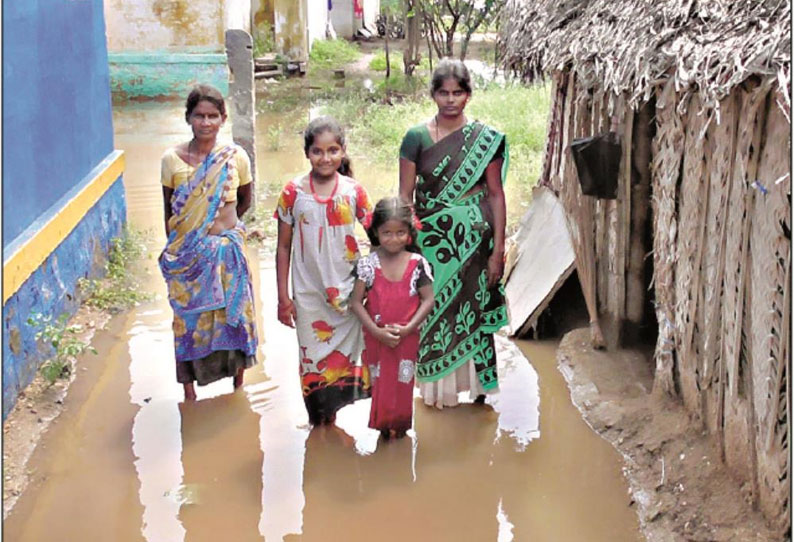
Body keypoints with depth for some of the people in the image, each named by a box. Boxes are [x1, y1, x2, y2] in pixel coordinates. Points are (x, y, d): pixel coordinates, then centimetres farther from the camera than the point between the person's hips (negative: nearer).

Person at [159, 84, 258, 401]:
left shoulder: (235, 158, -5)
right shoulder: (172, 159, -6)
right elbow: (169, 212, 4)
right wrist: (174, 250, 8)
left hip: (227, 251, 0)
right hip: (187, 256, 0)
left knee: (233, 316, 9)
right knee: (188, 321, 6)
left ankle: (238, 387, 27)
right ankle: (189, 396, 20)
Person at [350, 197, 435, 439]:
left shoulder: (418, 263, -8)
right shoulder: (368, 264, -7)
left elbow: (428, 300, -6)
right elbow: (356, 302, -7)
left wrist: (407, 329, -16)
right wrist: (377, 332, -16)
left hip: (407, 337, 0)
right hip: (375, 337, 0)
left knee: (403, 383, 12)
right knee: (379, 383, 11)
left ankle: (399, 424, 32)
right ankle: (382, 423, 31)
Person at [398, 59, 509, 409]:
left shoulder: (486, 139, -1)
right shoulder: (416, 137, -1)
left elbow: (496, 194, 1)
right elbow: (405, 196, 2)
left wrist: (498, 249, -2)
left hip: (473, 240, 0)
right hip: (431, 239, 0)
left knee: (473, 310, 6)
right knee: (433, 311, 5)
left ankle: (477, 386, 23)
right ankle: (437, 387, 22)